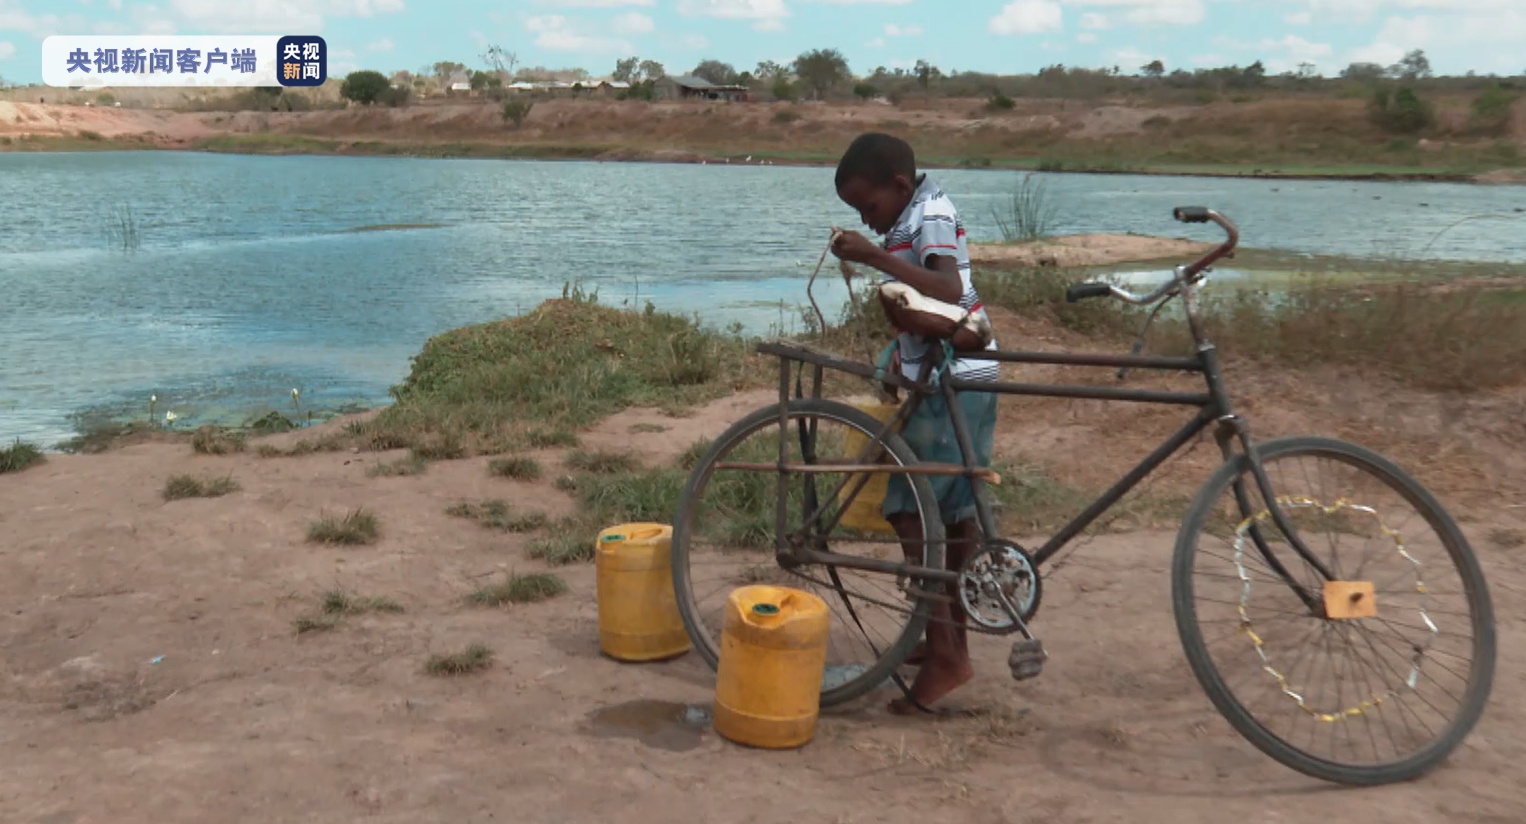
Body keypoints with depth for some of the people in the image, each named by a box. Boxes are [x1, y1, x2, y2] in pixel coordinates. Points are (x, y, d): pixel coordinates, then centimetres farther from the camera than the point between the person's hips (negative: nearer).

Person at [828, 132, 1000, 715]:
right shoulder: (911, 220, 16)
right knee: (956, 512, 13)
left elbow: (949, 292, -32)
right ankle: (952, 642, 21)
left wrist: (875, 256, -33)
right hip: (955, 380, 10)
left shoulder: (932, 217, -14)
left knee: (909, 508, -10)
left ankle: (944, 654, -8)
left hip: (953, 381, -10)